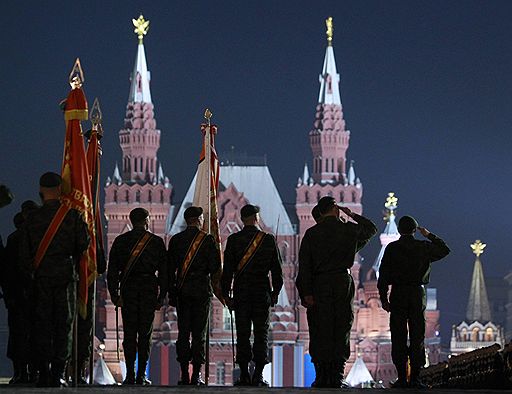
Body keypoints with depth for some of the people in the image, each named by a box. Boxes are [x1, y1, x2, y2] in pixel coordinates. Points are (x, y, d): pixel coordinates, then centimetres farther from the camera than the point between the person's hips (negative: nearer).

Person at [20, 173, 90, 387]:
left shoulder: (32, 218, 1)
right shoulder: (72, 215, -3)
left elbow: (24, 252, 3)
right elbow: (84, 243, -6)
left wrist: (31, 272, 17)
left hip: (41, 276, 1)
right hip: (65, 275, -1)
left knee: (42, 324, 5)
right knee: (64, 324, 2)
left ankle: (44, 374, 0)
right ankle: (58, 373, -4)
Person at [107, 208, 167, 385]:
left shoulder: (121, 241, 4)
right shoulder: (157, 242, 3)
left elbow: (112, 270, 2)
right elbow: (164, 271, 3)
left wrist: (114, 294, 6)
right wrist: (161, 296, 7)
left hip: (128, 289, 1)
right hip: (149, 290, -1)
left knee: (129, 333, 3)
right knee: (145, 334, 3)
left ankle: (130, 375, -2)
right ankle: (141, 376, -1)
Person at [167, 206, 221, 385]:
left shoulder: (175, 240, 4)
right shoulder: (207, 239, -6)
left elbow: (170, 268, 5)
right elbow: (215, 266, -8)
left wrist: (171, 293, 10)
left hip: (182, 290, 3)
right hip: (202, 290, -3)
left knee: (183, 332, 6)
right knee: (199, 333, 0)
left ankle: (184, 375, 4)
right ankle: (196, 375, -3)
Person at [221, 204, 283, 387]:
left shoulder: (233, 240, -2)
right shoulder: (268, 240, -1)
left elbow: (227, 270, -2)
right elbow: (276, 269, 4)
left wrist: (226, 294, 4)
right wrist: (275, 292, 13)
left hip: (241, 293, 0)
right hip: (262, 292, 0)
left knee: (242, 334, 3)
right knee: (261, 334, 3)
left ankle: (244, 375, 0)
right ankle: (258, 375, -3)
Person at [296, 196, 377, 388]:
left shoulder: (311, 234, 0)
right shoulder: (350, 230, 2)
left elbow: (305, 265, -5)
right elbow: (372, 229, 23)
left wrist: (306, 293, -5)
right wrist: (353, 215, 24)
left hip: (320, 285, 0)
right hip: (343, 282, 0)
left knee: (320, 331, 2)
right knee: (341, 330, 3)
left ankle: (322, 377, -1)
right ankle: (336, 377, -1)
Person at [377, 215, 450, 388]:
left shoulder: (392, 248, -1)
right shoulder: (424, 247, 3)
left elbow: (383, 275, -3)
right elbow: (445, 250, 20)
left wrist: (383, 298, 2)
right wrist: (429, 235, 24)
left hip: (398, 294, -1)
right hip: (418, 294, 1)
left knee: (398, 337, 0)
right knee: (417, 336, 3)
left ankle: (402, 377, -5)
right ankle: (415, 378, -2)